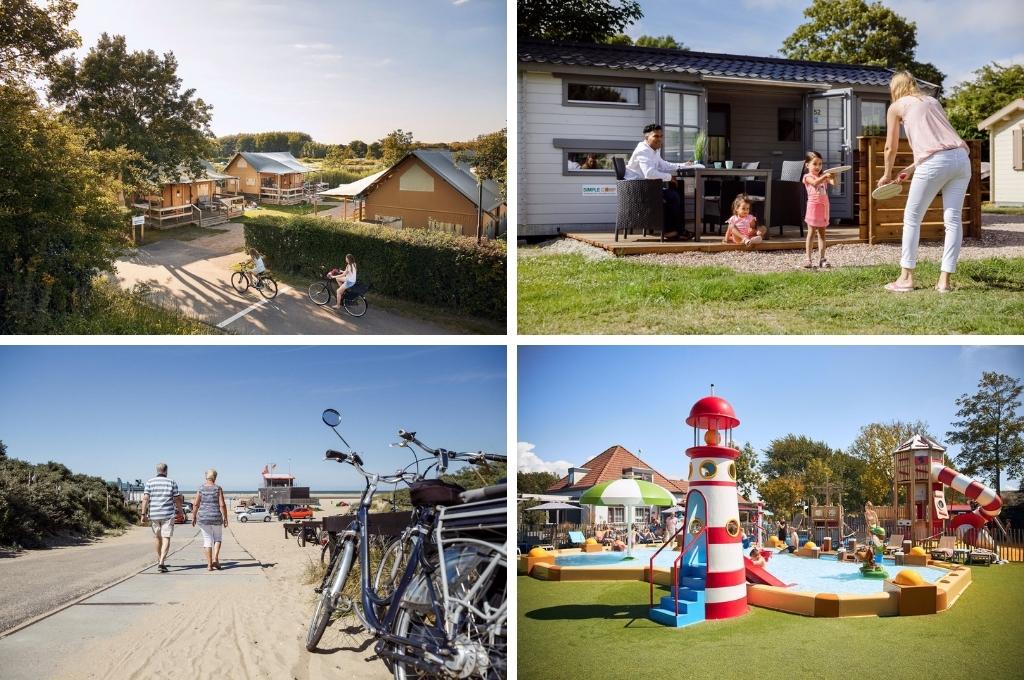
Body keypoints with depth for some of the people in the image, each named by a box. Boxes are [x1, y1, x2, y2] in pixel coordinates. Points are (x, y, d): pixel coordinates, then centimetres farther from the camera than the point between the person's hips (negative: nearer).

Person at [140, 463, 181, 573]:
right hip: (168, 514, -3)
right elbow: (177, 499, -2)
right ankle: (161, 563, -18)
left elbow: (145, 498, -6)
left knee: (158, 538, 19)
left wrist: (143, 514, -5)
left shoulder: (149, 482, 2)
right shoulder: (172, 483, -1)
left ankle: (159, 560, 34)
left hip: (153, 515, 3)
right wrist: (180, 511, 13)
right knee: (166, 538, -4)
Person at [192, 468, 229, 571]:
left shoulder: (201, 489, -2)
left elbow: (195, 504, -3)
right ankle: (215, 559, 1)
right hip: (216, 518, -1)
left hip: (203, 518, 1)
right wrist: (225, 518, -4)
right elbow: (222, 505, -10)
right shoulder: (218, 489, -7)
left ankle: (209, 565, 4)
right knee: (217, 538, 18)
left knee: (207, 540, 8)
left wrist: (194, 517, 7)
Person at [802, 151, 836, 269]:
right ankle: (808, 259, 0)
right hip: (813, 206, -5)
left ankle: (821, 259, 7)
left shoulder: (823, 176, 13)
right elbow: (815, 182, -23)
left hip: (824, 207, 5)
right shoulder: (808, 177, -1)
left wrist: (832, 176, -24)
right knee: (811, 233, -2)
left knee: (822, 234, 6)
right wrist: (824, 176, -37)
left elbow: (833, 183, -4)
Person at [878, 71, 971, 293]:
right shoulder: (933, 101, 29)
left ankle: (906, 278, 8)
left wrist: (887, 175, 34)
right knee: (953, 220, 4)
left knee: (912, 219, 7)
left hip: (935, 162, -5)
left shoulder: (896, 106, 14)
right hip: (961, 157, 5)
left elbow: (891, 147, 18)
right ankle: (944, 280, 1)